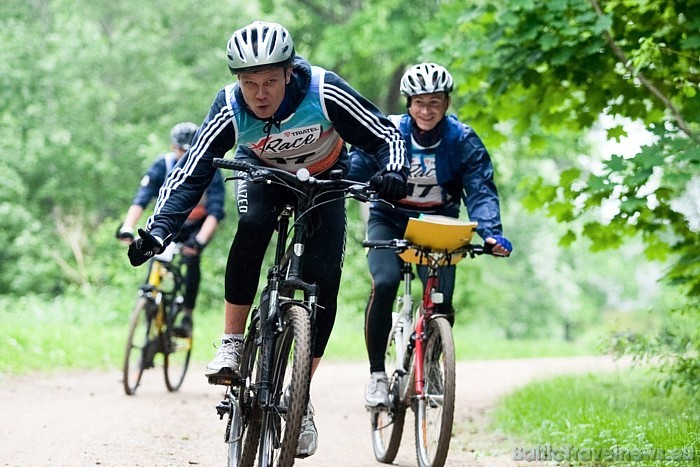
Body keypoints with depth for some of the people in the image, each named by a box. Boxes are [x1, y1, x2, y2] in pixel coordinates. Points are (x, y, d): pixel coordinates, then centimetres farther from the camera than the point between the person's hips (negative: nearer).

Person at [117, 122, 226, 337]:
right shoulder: (163, 165, -22)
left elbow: (215, 210, -34)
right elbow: (141, 198, -32)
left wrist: (200, 240, -51)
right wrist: (127, 227, -48)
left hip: (200, 225, -3)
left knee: (191, 257, -29)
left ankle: (187, 317, -22)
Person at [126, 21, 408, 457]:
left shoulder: (325, 92, -35)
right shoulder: (230, 107, -31)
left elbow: (387, 135, -25)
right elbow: (190, 174, -28)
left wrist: (393, 173, -46)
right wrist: (158, 231, -39)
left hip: (325, 178, 0)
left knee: (324, 278, -14)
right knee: (251, 226, -33)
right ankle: (232, 344, -19)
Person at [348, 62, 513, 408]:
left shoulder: (463, 140, -14)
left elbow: (480, 191, -20)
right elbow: (354, 169, -22)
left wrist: (491, 233, -37)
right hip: (390, 221, -1)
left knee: (442, 301, -17)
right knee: (384, 284, -27)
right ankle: (377, 374, -13)